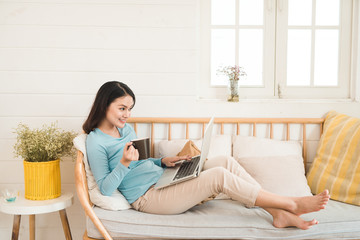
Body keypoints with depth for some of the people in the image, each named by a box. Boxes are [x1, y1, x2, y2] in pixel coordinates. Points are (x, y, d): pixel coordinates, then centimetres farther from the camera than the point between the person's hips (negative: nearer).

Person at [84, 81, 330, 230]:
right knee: (219, 175, -25)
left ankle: (279, 214, -11)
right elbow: (106, 188, -12)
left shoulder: (127, 129, 16)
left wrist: (164, 161, 7)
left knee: (225, 161, -10)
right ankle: (291, 204, -14)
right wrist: (124, 163, -27)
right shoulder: (95, 141, -8)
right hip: (148, 197, -8)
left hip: (164, 180, 9)